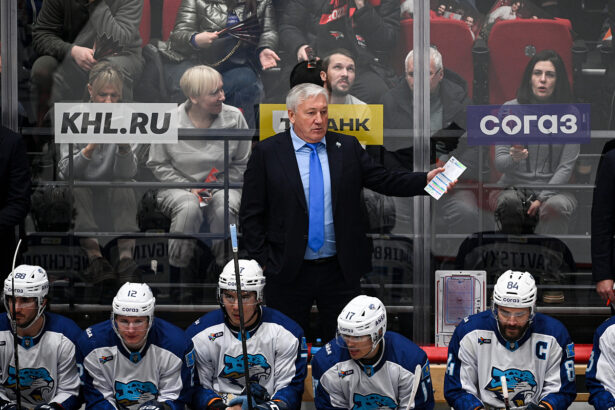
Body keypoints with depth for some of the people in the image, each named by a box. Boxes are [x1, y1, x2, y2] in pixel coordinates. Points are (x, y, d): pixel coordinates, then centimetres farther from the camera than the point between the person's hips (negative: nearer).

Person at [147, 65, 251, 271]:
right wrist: (189, 187, -10)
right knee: (189, 208, -36)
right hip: (179, 185, -1)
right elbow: (158, 165, 3)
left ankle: (225, 266, -13)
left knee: (224, 209, -34)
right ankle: (177, 267, -20)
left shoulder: (234, 118, -2)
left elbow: (242, 164, 7)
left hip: (222, 185, 1)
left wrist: (218, 186, -8)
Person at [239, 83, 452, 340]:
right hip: (288, 272, -2)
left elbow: (383, 180, 2)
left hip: (340, 270, 2)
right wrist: (262, 260, -7)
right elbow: (251, 214, -1)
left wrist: (426, 180, -15)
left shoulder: (347, 148, 5)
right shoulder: (267, 153, -2)